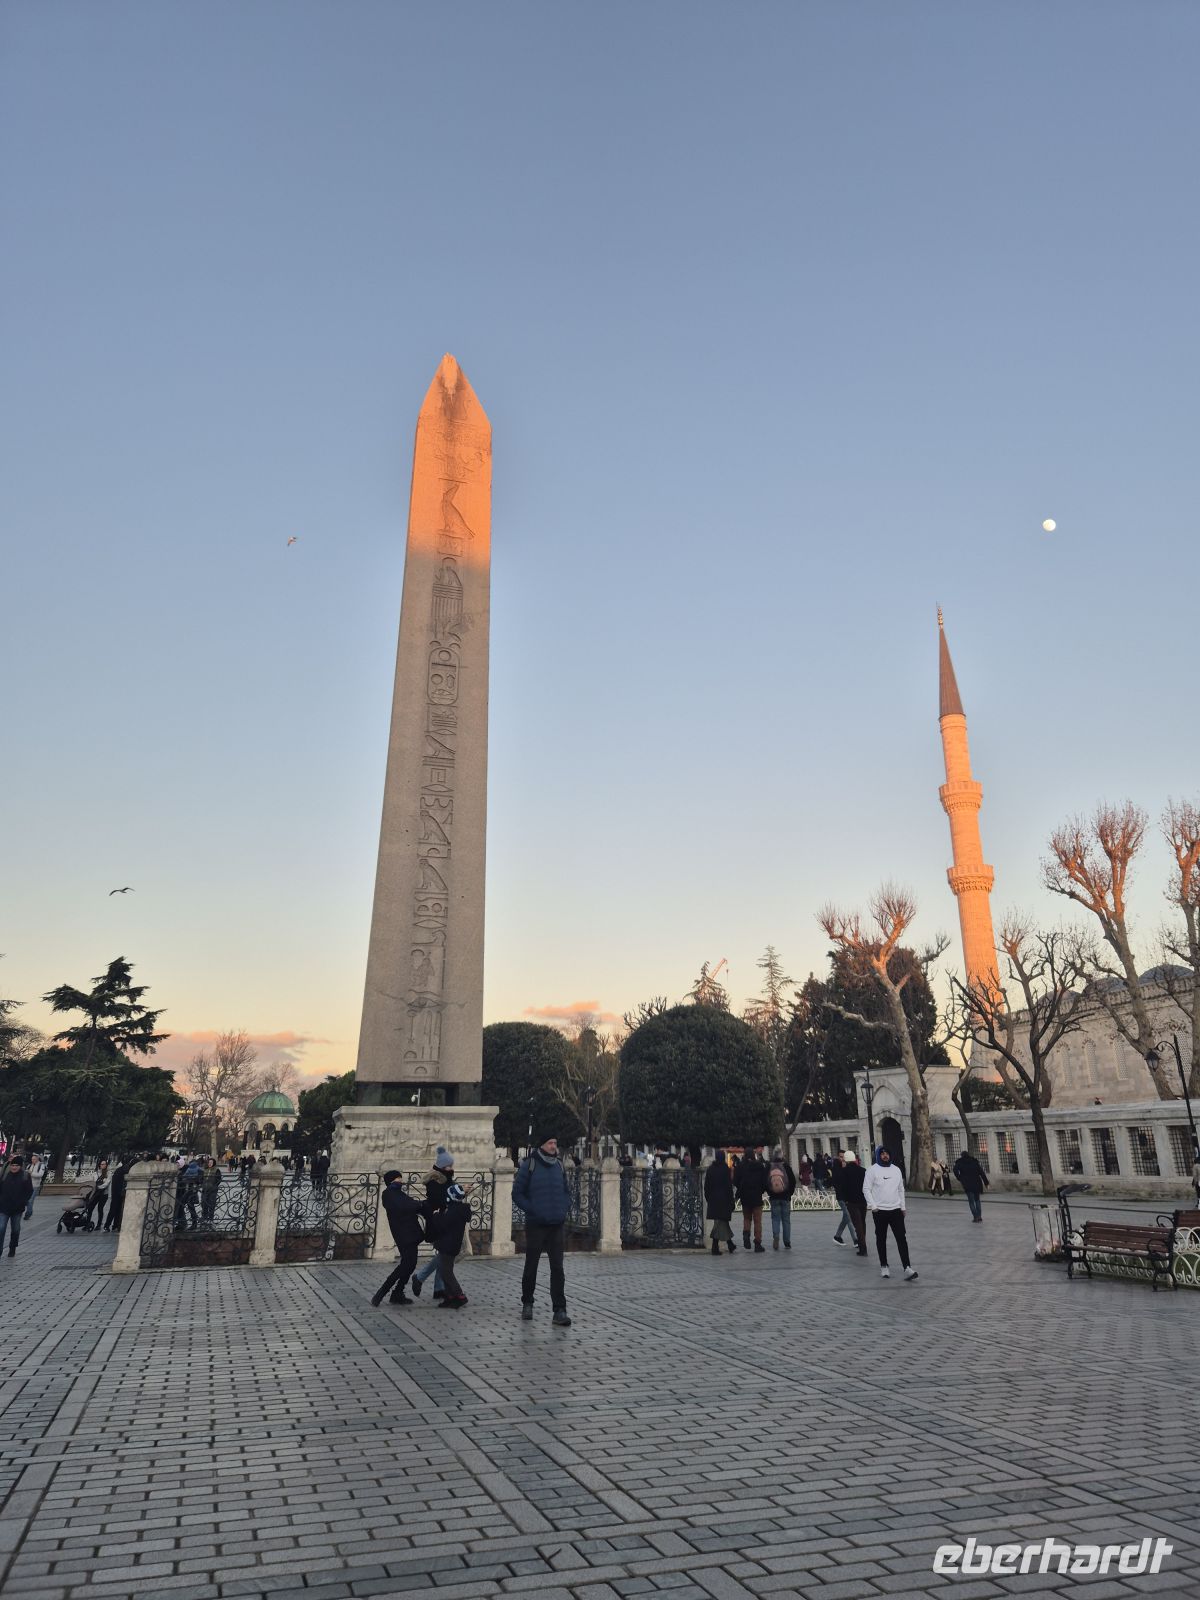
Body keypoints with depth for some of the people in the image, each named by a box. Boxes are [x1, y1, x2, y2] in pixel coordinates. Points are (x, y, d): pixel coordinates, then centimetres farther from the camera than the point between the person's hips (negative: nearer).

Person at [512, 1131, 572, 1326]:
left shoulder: (559, 1165, 8)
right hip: (535, 1225, -3)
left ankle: (560, 1311, -1)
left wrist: (564, 1208, 3)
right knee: (531, 1266, 9)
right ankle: (527, 1304, 28)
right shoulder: (530, 1164, -6)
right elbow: (517, 1193, -4)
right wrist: (531, 1210, -11)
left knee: (557, 1268, -2)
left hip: (558, 1225, 3)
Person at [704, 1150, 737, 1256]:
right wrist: (731, 1201, -6)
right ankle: (715, 1247, 2)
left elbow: (706, 1186, 8)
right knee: (720, 1223, 1)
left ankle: (730, 1245, 20)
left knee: (722, 1222, 14)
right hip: (723, 1199, -5)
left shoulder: (710, 1169, 5)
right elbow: (729, 1186, -11)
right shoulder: (725, 1169, -10)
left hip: (713, 1199, 5)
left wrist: (708, 1199, 15)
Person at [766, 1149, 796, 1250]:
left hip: (774, 1197, 0)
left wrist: (769, 1193, 9)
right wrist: (790, 1192, 7)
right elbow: (793, 1180, -5)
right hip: (785, 1197, 0)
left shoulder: (769, 1168, -4)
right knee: (786, 1219, 9)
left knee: (775, 1218, 8)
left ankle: (775, 1236, -15)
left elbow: (765, 1182, -1)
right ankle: (787, 1243, 12)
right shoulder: (786, 1166, -7)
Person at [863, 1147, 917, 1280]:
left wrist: (903, 1207, 13)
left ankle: (907, 1268, -7)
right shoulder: (873, 1170, -5)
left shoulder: (896, 1170, 8)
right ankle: (883, 1266, 19)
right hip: (880, 1211, -3)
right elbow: (866, 1189, -5)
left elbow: (901, 1189, 16)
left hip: (896, 1210, 3)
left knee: (902, 1239, -6)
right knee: (881, 1240, 7)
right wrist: (873, 1206, -12)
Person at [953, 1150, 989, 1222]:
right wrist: (986, 1182, 4)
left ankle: (975, 1216, -7)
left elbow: (955, 1170, -12)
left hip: (967, 1184, -2)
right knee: (977, 1199, 15)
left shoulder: (959, 1162, 6)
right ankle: (979, 1216, 7)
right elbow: (981, 1172, 4)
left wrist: (960, 1178, 0)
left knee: (971, 1201, 3)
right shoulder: (974, 1161, 11)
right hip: (976, 1183, 2)